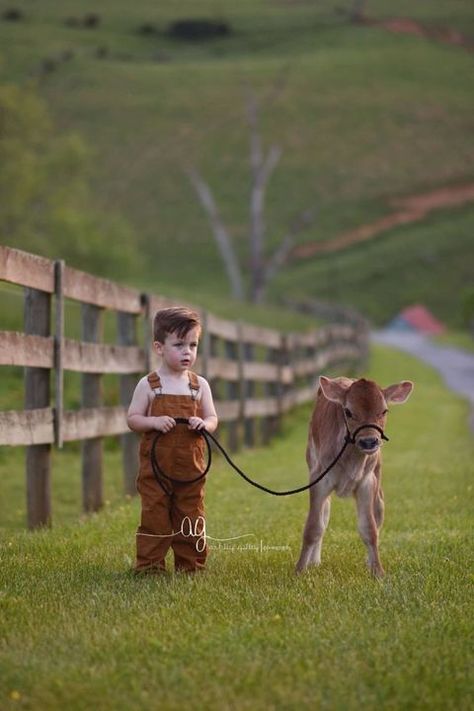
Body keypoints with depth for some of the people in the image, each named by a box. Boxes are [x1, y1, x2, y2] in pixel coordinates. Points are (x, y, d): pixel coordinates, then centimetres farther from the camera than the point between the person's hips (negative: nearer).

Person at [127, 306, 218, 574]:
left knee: (191, 519, 9)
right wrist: (155, 422, -20)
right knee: (154, 519, 1)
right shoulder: (149, 385, -3)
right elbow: (133, 418, -1)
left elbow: (212, 418, 8)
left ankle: (191, 566, 19)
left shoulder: (200, 385, 4)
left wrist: (204, 424, -15)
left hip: (191, 469, 2)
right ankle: (149, 566, 8)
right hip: (156, 468, -2)